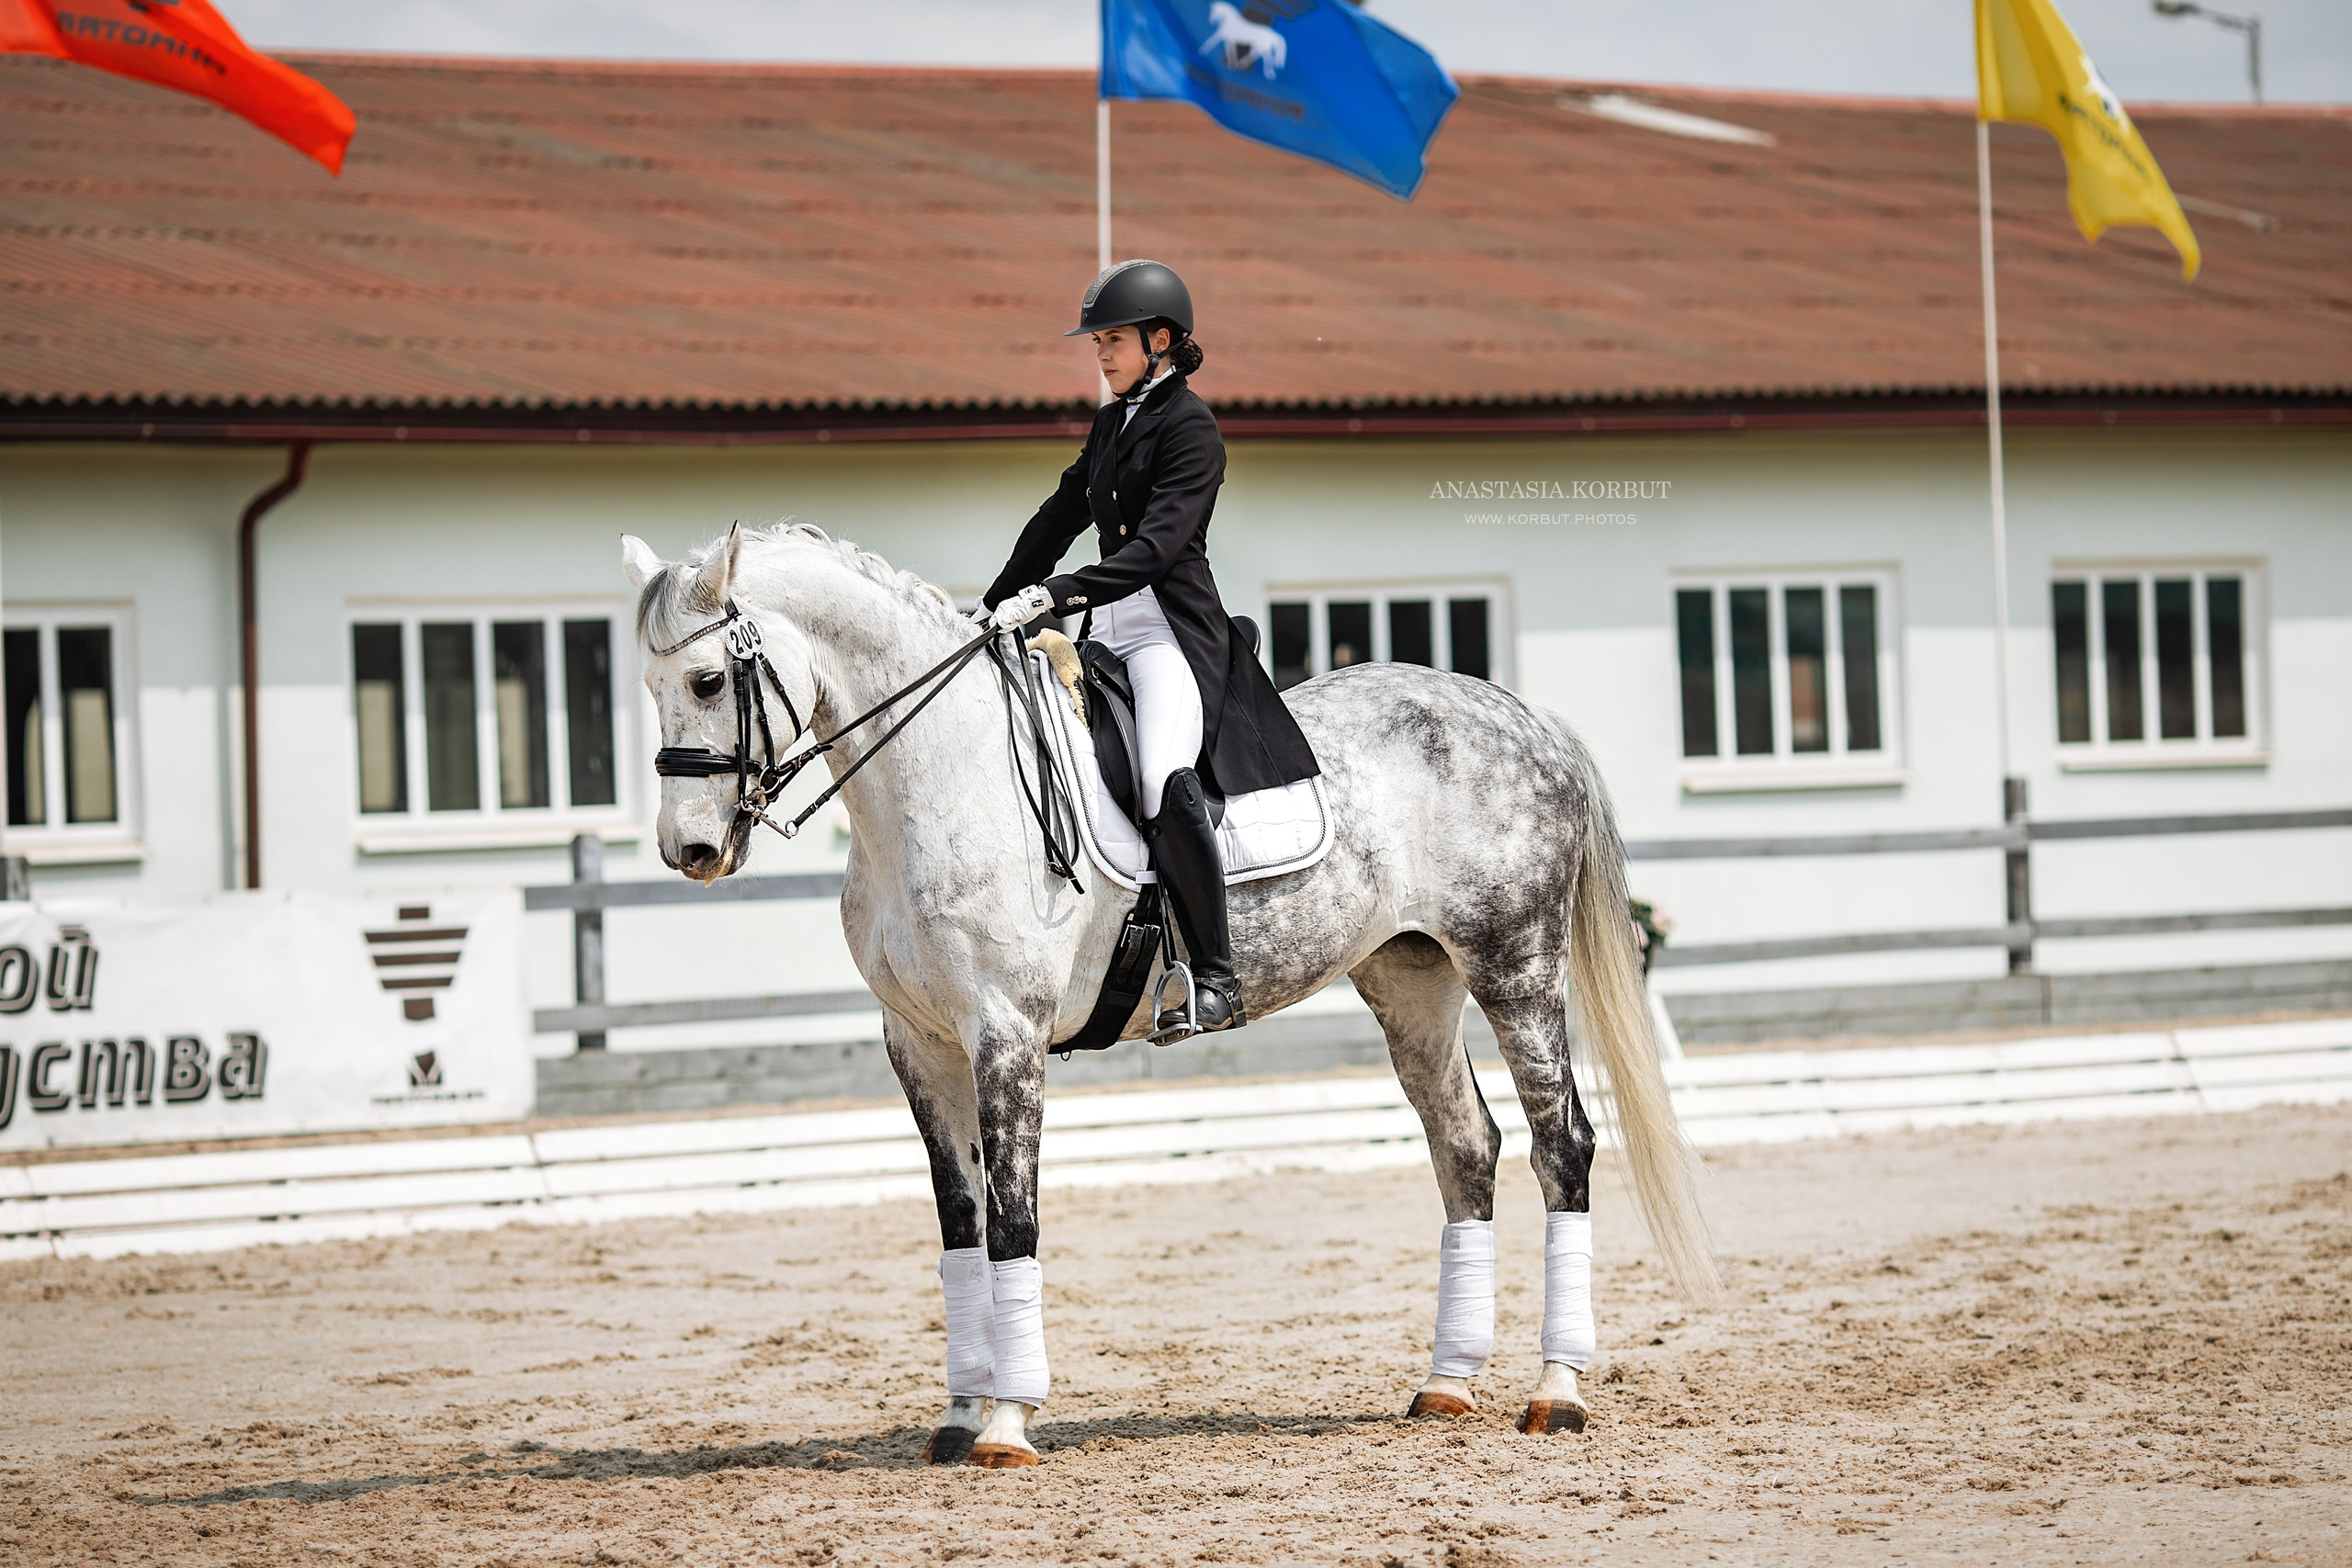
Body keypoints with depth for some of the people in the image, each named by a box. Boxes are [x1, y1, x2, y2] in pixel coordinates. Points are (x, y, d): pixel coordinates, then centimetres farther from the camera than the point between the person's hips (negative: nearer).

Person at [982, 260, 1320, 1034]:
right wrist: (995, 605, 26)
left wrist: (1054, 594, -28)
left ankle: (1217, 979, -28)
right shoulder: (1112, 421, 17)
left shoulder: (1190, 426, -9)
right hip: (1110, 624, 10)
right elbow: (1060, 516, 27)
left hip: (1172, 627, -10)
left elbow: (1155, 546, -20)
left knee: (1166, 782, -32)